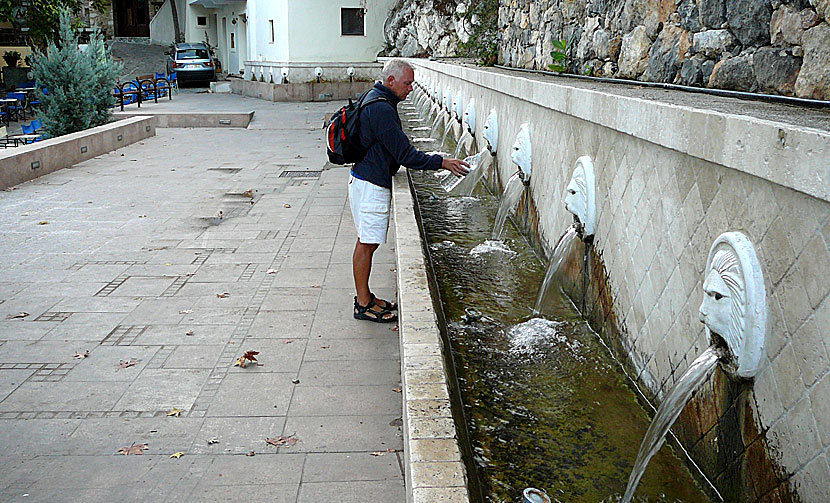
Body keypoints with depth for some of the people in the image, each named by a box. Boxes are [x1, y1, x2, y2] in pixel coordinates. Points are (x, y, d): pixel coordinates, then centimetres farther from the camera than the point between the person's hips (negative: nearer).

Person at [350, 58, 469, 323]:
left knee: (367, 243, 15)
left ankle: (365, 297, 24)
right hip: (370, 185, -10)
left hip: (369, 180, 10)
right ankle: (363, 305, 7)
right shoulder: (381, 109, -22)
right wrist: (442, 162, -18)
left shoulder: (375, 100, 13)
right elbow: (405, 154, -22)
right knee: (366, 245, -2)